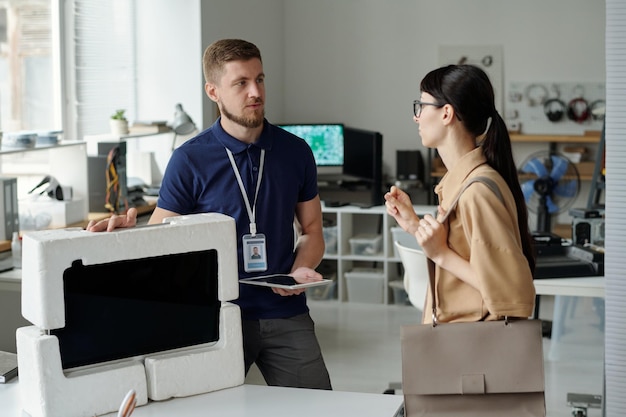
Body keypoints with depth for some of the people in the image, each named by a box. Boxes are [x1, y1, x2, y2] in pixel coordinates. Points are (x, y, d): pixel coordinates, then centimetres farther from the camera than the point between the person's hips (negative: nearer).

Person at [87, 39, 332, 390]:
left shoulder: (295, 152, 6)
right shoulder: (189, 160, -4)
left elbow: (312, 230, 13)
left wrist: (301, 271, -7)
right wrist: (130, 229, -26)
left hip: (285, 313, 3)